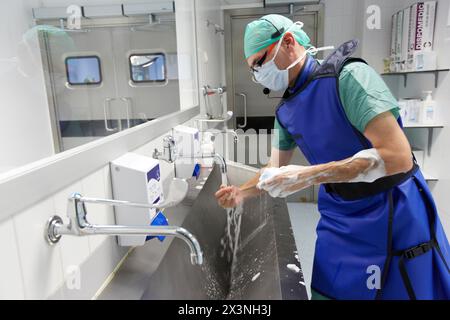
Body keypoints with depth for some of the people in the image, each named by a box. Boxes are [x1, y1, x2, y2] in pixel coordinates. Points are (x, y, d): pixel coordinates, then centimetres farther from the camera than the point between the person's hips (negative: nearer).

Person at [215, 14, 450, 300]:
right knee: (327, 291, 14)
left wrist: (308, 175, -30)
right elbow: (275, 171, 13)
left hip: (394, 218, -6)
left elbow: (397, 155, -28)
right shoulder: (286, 111, 2)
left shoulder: (348, 76, -20)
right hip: (338, 218, 6)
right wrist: (241, 193, -1)